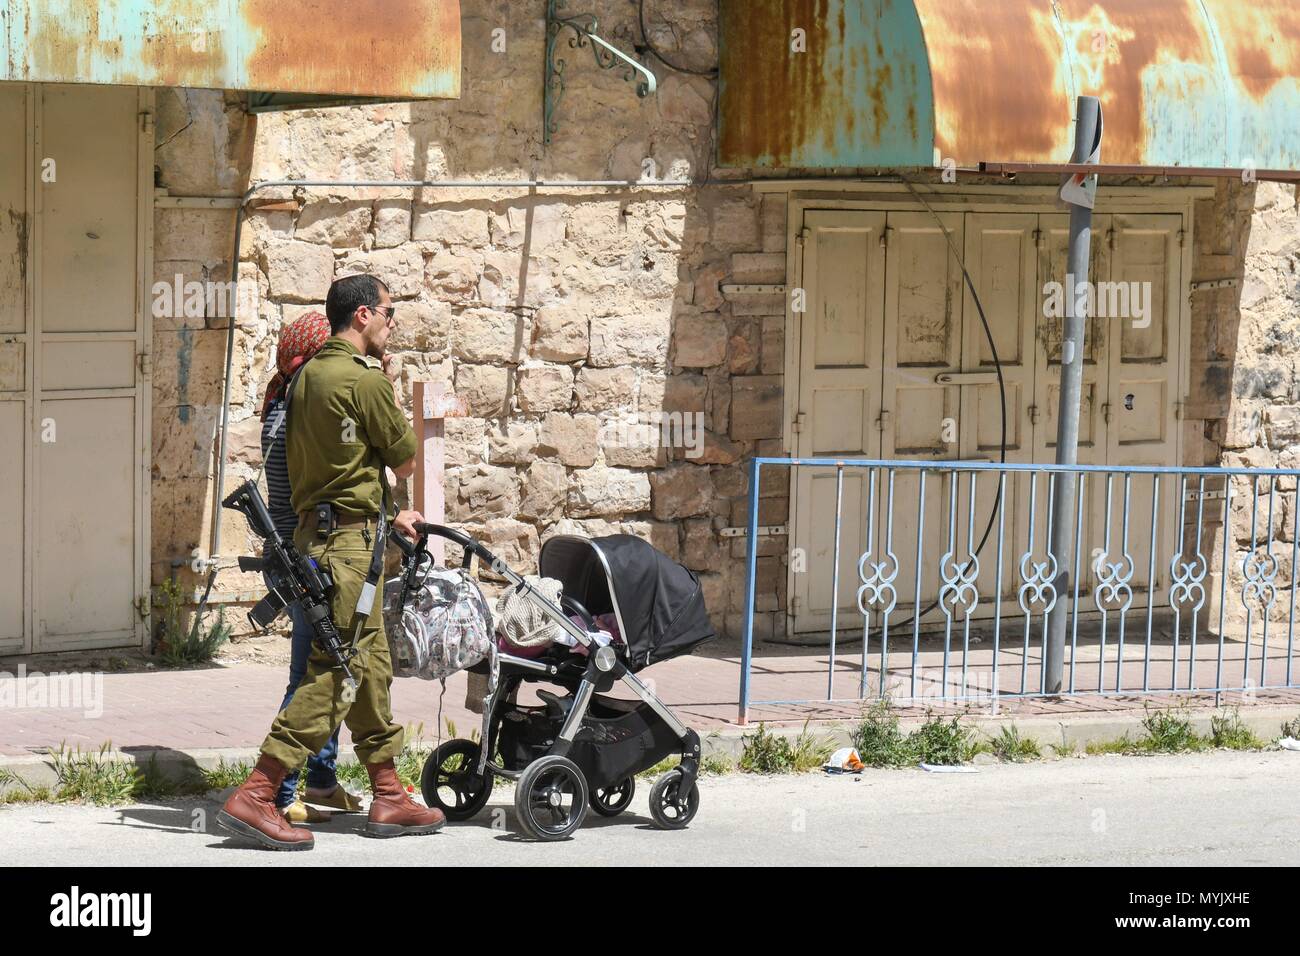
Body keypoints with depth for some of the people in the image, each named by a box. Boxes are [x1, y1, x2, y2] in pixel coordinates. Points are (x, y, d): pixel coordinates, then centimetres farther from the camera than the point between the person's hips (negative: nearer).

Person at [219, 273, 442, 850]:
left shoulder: (309, 376, 13)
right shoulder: (365, 380, -14)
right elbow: (405, 463, -3)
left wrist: (384, 516, 25)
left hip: (316, 527, 10)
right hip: (348, 538, -10)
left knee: (371, 666, 15)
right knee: (333, 673, -10)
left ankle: (389, 797, 20)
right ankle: (255, 798, -14)